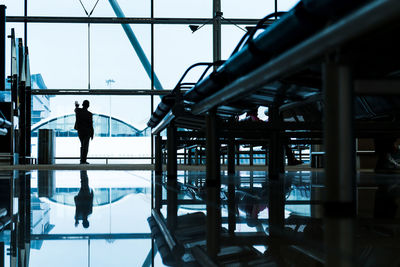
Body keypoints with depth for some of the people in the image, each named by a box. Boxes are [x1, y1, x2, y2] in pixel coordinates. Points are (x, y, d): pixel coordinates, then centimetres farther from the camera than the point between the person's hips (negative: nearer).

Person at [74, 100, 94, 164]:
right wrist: (92, 134, -1)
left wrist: (76, 105, 46)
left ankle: (82, 159, 17)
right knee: (85, 146, -1)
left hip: (80, 131, 4)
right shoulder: (89, 114, -15)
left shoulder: (78, 110, -7)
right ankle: (83, 160, -6)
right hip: (87, 132, -4)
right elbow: (91, 125, -12)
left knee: (82, 145, 18)